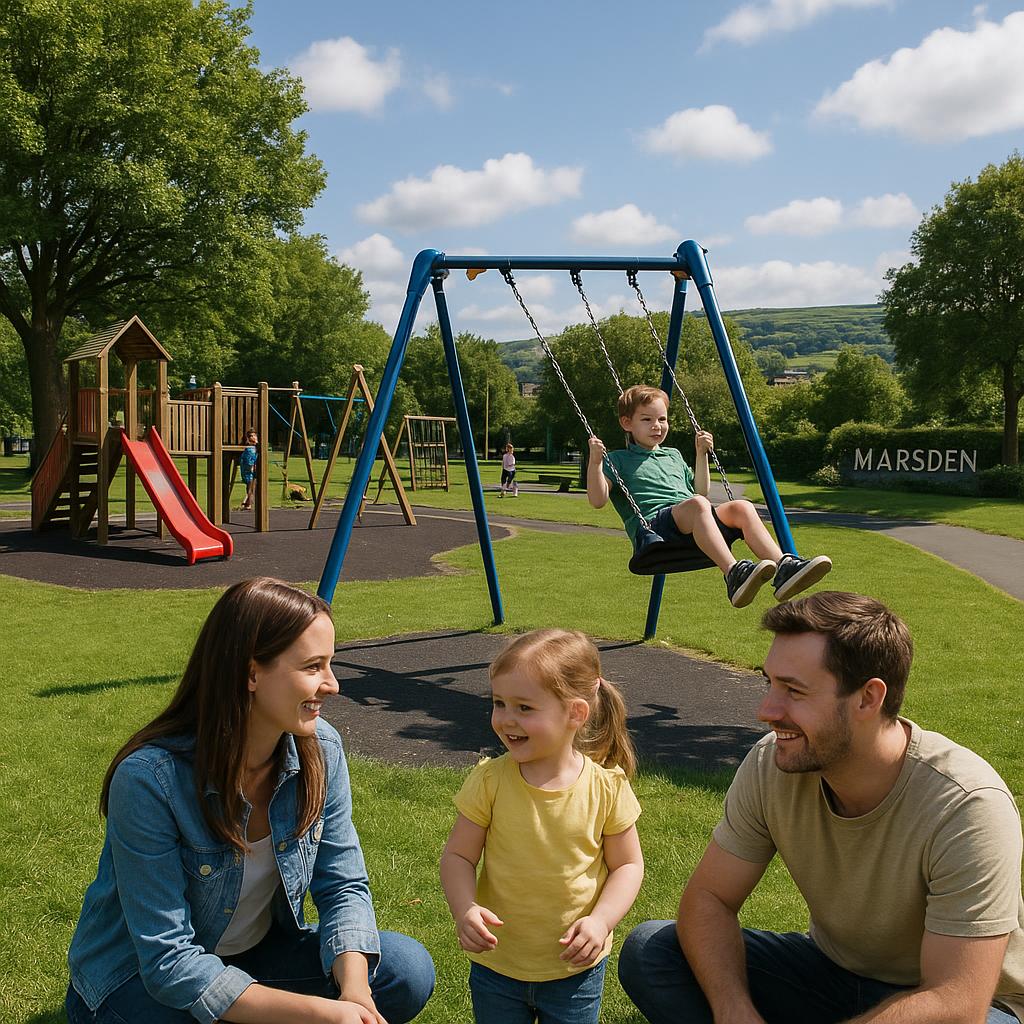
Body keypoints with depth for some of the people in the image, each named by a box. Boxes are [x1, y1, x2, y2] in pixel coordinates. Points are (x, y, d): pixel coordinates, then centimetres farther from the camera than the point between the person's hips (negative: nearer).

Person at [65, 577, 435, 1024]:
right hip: (140, 980, -5)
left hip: (256, 953, 5)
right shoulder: (149, 778, -28)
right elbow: (168, 961, -27)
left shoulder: (320, 750, -13)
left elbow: (344, 885, -7)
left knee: (408, 968, -17)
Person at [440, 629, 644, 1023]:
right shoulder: (490, 780, -15)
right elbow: (458, 855, -8)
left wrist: (600, 920, -20)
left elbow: (628, 864, -5)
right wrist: (465, 909, -26)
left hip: (576, 968, 0)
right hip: (496, 964, 1)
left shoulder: (607, 787, -15)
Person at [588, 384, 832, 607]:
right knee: (696, 504, -37)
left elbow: (701, 491, 35)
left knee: (742, 507, -21)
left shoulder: (673, 456, 33)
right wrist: (595, 461, -8)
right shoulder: (617, 460, 15)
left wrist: (701, 454, 28)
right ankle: (733, 573, -54)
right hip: (652, 523, -6)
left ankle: (783, 566, -38)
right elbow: (598, 500, 3)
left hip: (692, 528, 6)